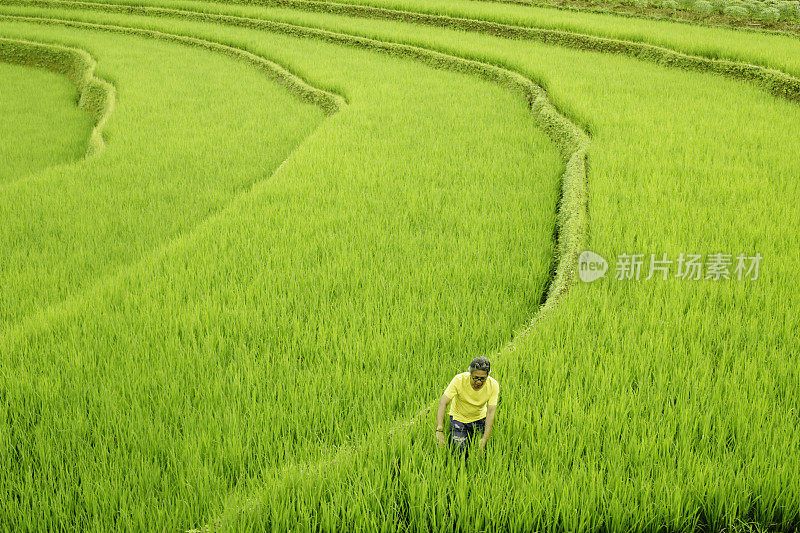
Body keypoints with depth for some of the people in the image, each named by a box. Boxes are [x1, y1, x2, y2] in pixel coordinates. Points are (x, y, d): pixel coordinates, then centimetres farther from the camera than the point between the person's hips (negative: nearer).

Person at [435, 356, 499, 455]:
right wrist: (439, 430, -40)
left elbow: (490, 412, -24)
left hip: (480, 418, 2)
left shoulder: (493, 385, -24)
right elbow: (443, 403, -30)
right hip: (459, 417, -2)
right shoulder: (459, 380, -30)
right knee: (460, 450, -11)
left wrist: (485, 439, -33)